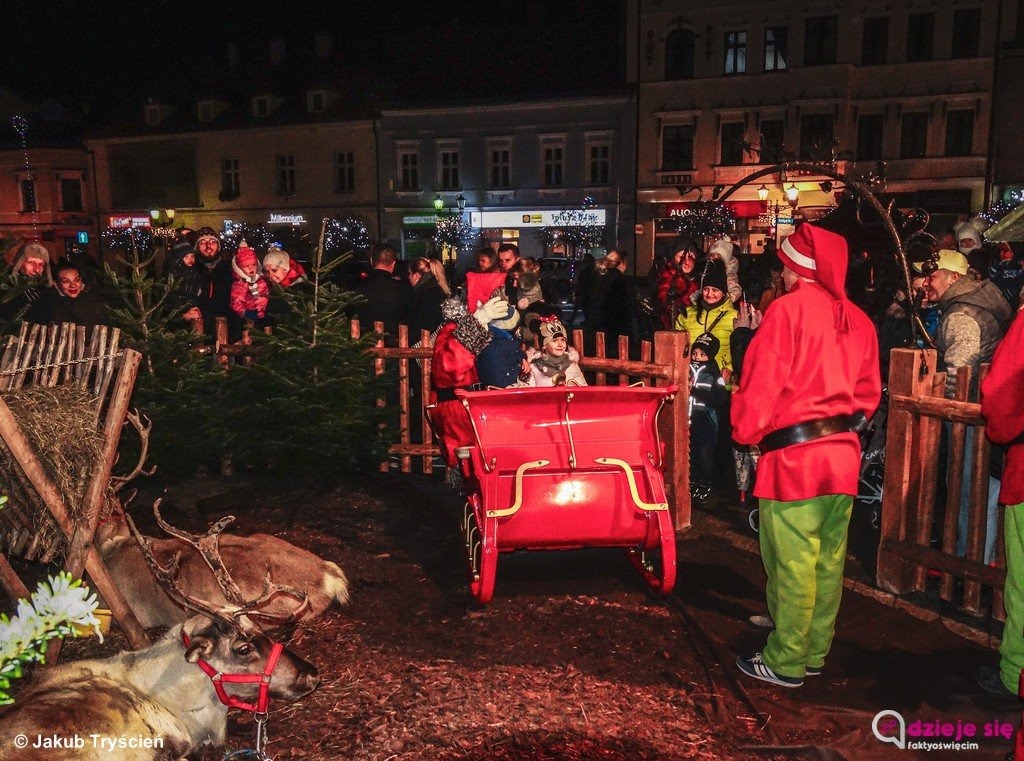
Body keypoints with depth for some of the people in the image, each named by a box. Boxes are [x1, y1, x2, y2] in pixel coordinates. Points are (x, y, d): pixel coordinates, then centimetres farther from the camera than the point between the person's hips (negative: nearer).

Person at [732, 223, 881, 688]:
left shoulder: (789, 309, -11)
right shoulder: (856, 319, 9)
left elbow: (761, 384, -13)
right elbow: (868, 392, 13)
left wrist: (747, 432, 0)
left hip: (794, 454, -7)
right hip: (844, 453, 7)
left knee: (791, 562, 2)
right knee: (828, 559, 15)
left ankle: (784, 663, 13)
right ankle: (814, 652, 28)